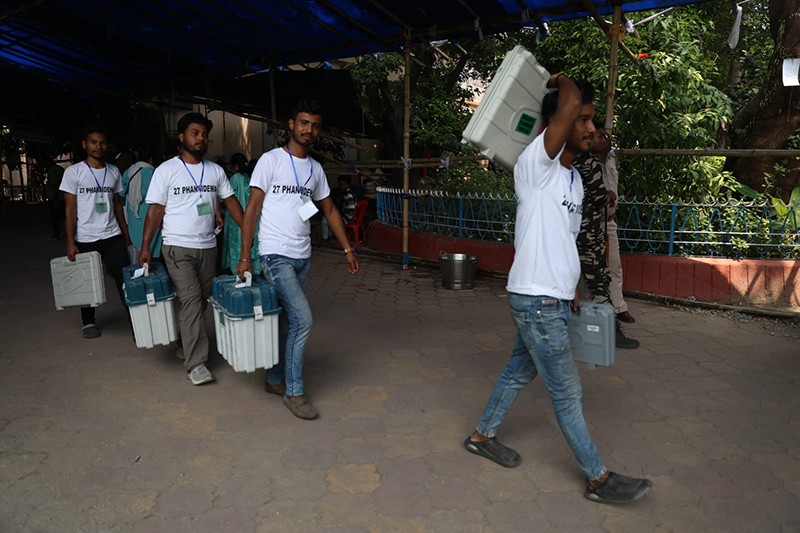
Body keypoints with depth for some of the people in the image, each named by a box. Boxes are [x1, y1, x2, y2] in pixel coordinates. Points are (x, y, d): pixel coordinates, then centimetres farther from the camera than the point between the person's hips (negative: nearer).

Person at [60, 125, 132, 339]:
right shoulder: (73, 172, -3)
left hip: (112, 236, 2)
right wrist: (70, 242, -9)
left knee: (124, 278, -4)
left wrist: (126, 235, 12)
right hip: (85, 239, -2)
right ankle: (88, 322, 27)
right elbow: (70, 209, -4)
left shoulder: (114, 171, 7)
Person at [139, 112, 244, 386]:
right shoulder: (166, 170, -3)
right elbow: (155, 210, -3)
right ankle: (195, 363, -8)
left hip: (207, 247, 5)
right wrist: (145, 246, -7)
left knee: (202, 300, 10)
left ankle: (185, 344, 30)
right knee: (190, 299, -11)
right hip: (178, 248, -4)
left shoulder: (215, 170, 8)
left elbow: (230, 201, 9)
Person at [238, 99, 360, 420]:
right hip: (275, 255, -6)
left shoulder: (316, 169, 12)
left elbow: (329, 210, 20)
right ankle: (294, 391, 1)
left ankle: (274, 380, 27)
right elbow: (252, 209, -7)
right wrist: (245, 257, -11)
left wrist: (347, 249, 15)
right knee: (302, 319, -14)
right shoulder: (271, 160, -6)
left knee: (286, 321, 12)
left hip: (302, 257, 6)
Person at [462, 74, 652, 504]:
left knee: (520, 371, 21)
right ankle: (598, 478, 18)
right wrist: (561, 81, -7)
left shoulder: (573, 178, 12)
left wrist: (569, 289, 23)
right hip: (536, 300, -9)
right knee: (566, 392, 3)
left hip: (554, 299, 9)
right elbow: (569, 102, -29)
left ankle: (482, 435, 39)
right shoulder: (535, 165, -16)